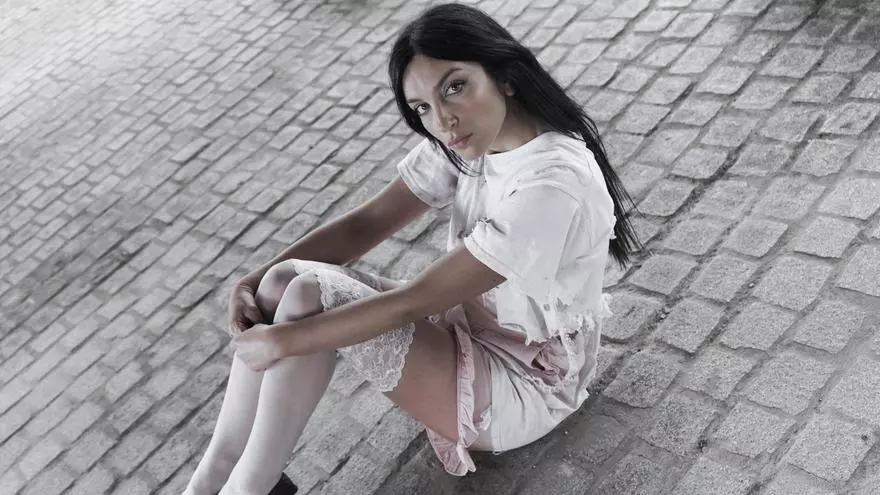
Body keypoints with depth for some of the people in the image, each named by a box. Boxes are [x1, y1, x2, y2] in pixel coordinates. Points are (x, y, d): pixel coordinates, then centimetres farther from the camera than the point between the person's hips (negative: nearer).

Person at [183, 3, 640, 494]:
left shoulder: (554, 186, -31)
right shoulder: (471, 136, -6)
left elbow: (412, 302, -29)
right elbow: (368, 223, -2)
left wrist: (281, 340, -22)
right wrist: (259, 278, -15)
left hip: (526, 383, -8)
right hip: (469, 323, 8)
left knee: (311, 293, -23)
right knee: (282, 282, -11)